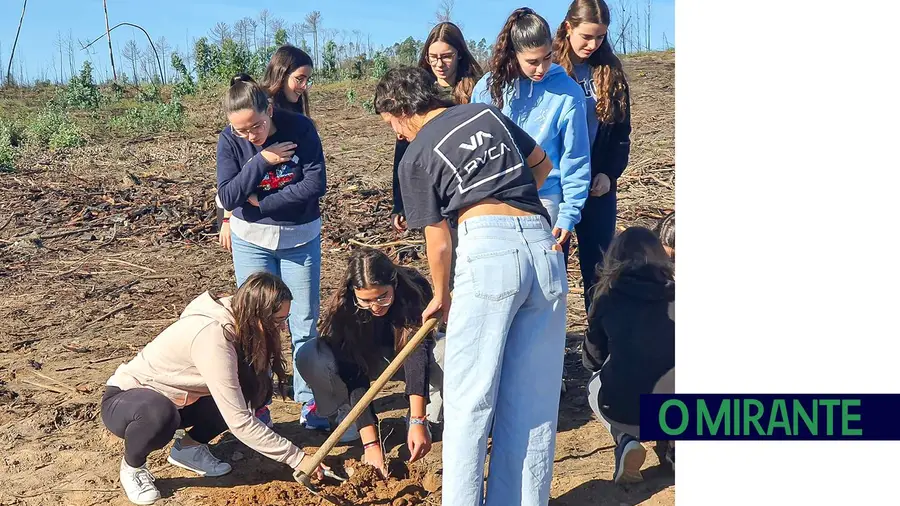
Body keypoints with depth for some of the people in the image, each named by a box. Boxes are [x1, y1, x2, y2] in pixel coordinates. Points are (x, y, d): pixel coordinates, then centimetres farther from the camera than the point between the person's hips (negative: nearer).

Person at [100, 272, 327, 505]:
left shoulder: (233, 321, -12)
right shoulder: (211, 336, -36)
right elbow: (239, 423, -36)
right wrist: (297, 458, -31)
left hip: (172, 398, 7)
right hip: (124, 400, -7)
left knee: (255, 388, -12)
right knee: (159, 414, -41)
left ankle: (189, 448, 6)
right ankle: (132, 466, -7)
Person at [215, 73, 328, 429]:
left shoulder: (300, 128, -15)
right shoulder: (229, 140, -11)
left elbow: (315, 184, -20)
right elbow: (227, 197, -17)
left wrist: (262, 203, -18)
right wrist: (262, 160, -25)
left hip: (300, 238, 0)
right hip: (251, 240, 1)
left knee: (304, 324, 5)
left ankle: (309, 400, 17)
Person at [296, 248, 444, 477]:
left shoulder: (415, 290, -32)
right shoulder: (342, 310, -32)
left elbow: (416, 354, -39)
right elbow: (355, 377, -34)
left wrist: (418, 421, -47)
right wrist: (371, 443, -40)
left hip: (405, 352, 0)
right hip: (362, 359, 0)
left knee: (446, 351, -35)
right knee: (309, 358, -32)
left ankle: (424, 417, -9)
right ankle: (346, 411, -3)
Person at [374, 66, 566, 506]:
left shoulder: (416, 157, 6)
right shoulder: (487, 112, 20)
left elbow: (439, 242, 8)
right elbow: (542, 164, 30)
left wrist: (440, 297, 23)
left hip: (487, 246, -5)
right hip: (544, 246, 6)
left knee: (469, 399, 3)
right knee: (534, 399, 10)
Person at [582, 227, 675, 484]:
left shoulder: (608, 297, 4)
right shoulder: (674, 290, 6)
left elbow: (592, 361, 16)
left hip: (623, 411, -2)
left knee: (595, 386, 32)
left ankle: (626, 440, 6)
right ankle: (672, 447, 13)